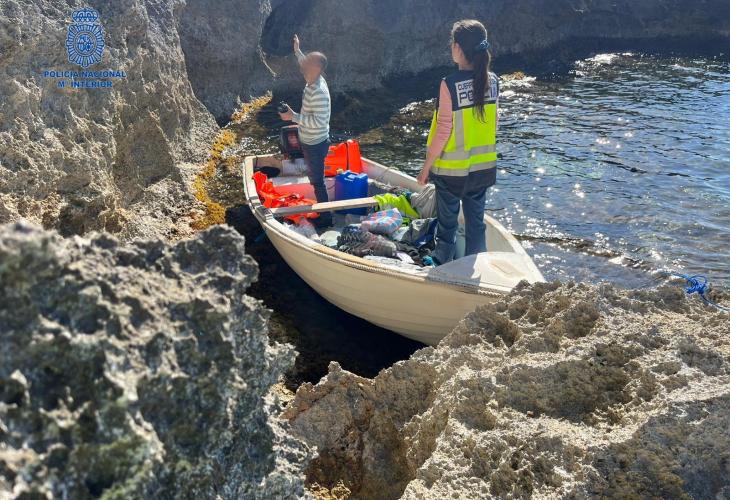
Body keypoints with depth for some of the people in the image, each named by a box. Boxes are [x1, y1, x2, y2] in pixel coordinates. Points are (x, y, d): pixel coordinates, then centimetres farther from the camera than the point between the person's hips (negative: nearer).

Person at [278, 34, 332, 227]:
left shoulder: (319, 92, -30)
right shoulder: (313, 81, -1)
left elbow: (319, 122, -32)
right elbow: (306, 66, 25)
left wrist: (293, 117, -30)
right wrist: (297, 51, 29)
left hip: (315, 144, -10)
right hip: (310, 142, 10)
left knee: (318, 181, 2)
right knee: (315, 179, 22)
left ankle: (326, 218, 14)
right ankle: (321, 210, 37)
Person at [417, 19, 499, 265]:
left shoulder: (450, 84, -19)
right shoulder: (492, 81, -3)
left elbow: (443, 130, -17)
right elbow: (491, 123, 5)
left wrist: (427, 165, -7)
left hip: (452, 169, -5)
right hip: (484, 166, 5)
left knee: (447, 224, 10)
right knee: (476, 221, 16)